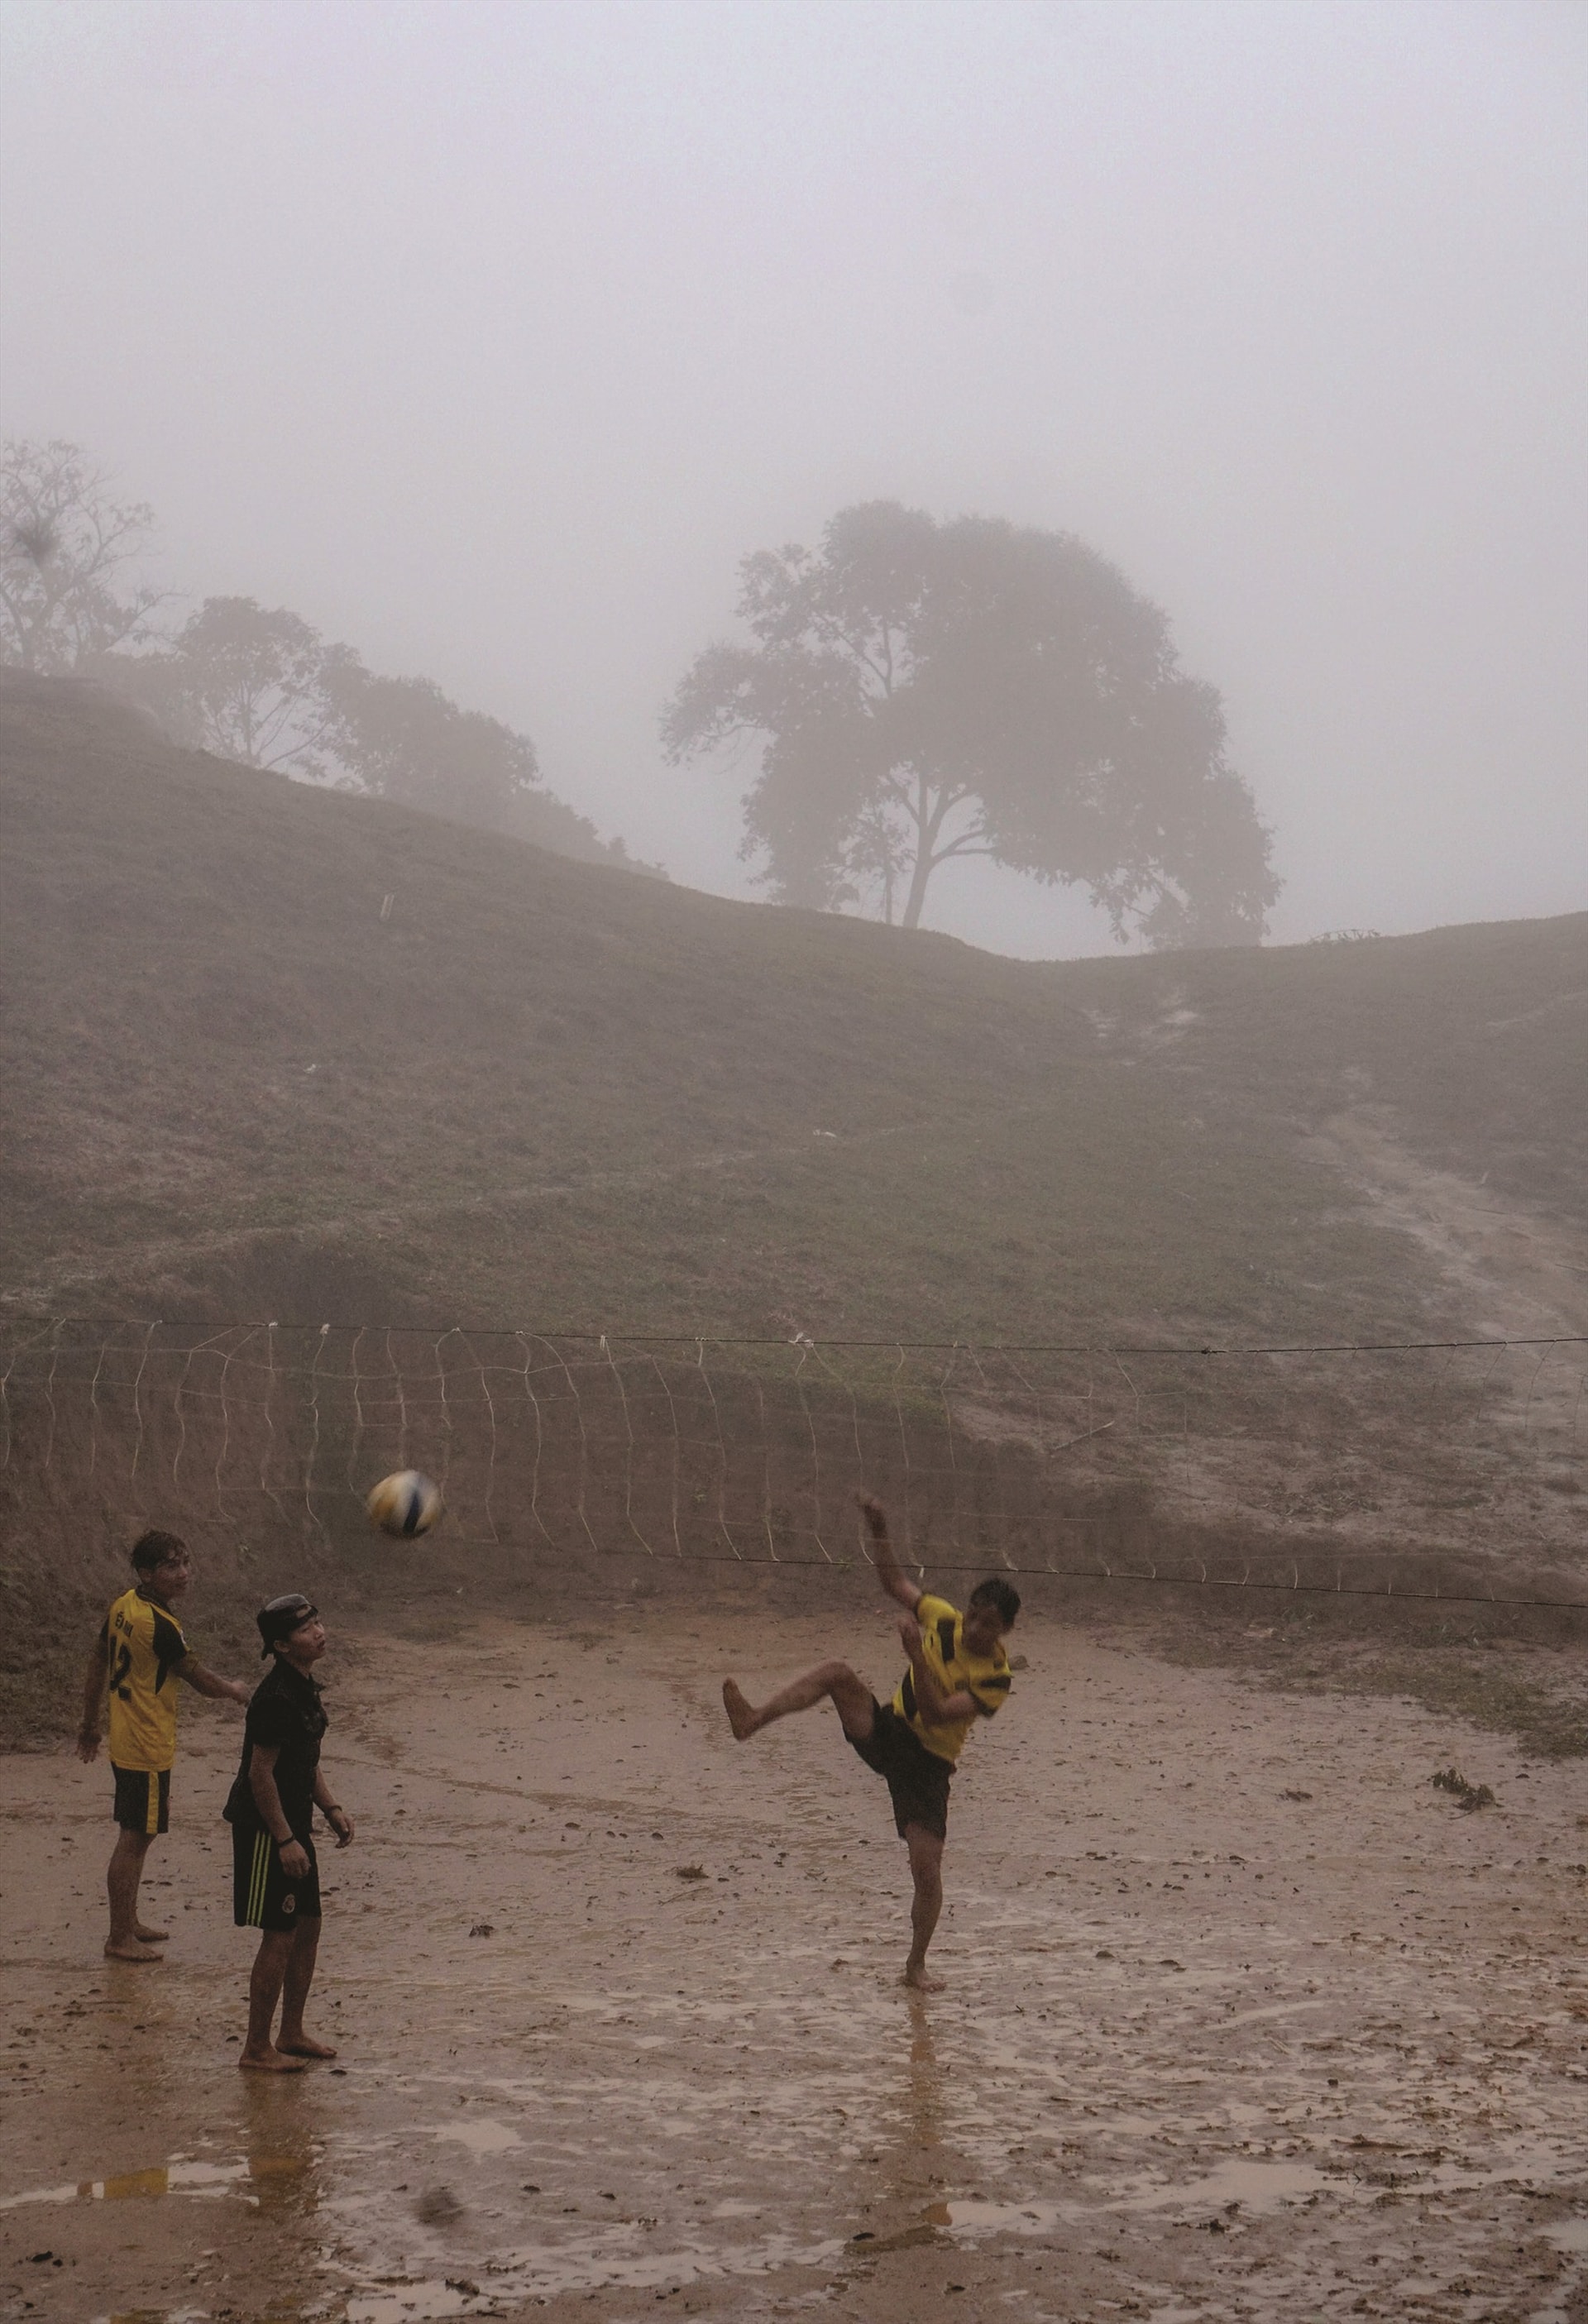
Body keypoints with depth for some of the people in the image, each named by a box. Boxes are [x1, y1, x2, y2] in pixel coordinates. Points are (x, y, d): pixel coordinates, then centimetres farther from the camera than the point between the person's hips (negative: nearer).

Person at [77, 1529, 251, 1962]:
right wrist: (233, 1691, 10)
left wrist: (90, 1723, 23)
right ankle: (120, 1939, 4)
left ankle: (129, 1921, 32)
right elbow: (196, 1677, -11)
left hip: (125, 1742, 9)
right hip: (148, 1748, -9)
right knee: (134, 1840, -2)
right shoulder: (160, 1626, -23)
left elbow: (98, 1663, 13)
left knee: (135, 1836, 20)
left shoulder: (123, 1606, 4)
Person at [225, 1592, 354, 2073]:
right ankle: (257, 2048, 2)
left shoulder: (304, 1688, 10)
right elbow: (260, 1772, -22)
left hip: (293, 1826, 10)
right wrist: (285, 1840, -22)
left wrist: (331, 1808, 13)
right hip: (266, 1831, -10)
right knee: (279, 1935, -6)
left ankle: (291, 2034, 26)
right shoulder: (276, 1697, -21)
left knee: (307, 1927, 14)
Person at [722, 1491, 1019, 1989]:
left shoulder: (996, 1678, -16)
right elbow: (895, 1583, 11)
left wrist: (917, 1656, -36)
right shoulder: (943, 1622, -2)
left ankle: (916, 1966, 11)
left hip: (927, 1764, -4)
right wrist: (880, 1531, -2)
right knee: (838, 1673, -25)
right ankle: (753, 1720, -40)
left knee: (928, 1872, -10)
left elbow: (936, 1713, -27)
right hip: (886, 1730, 4)